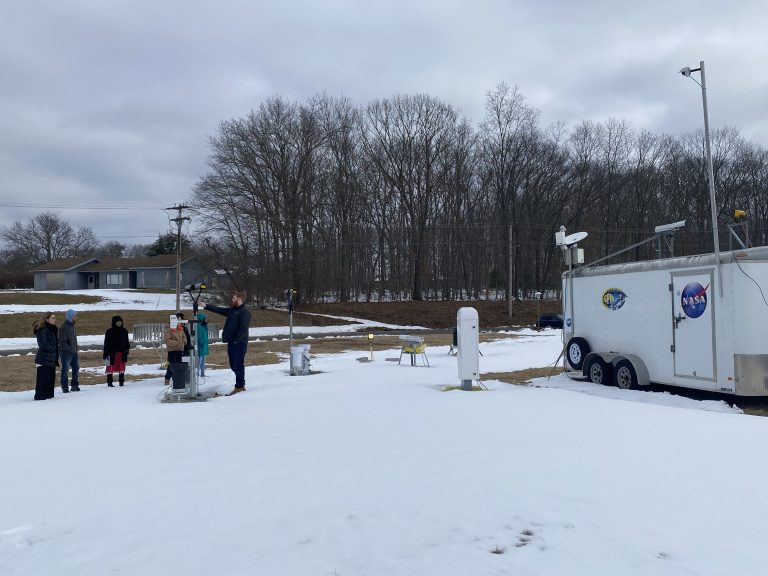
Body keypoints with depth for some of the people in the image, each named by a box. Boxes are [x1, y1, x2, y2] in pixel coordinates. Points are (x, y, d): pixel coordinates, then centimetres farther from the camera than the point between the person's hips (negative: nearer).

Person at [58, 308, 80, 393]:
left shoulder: (72, 326, 12)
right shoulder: (64, 327, -15)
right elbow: (62, 342, -19)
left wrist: (75, 349, 12)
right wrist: (70, 349, -21)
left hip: (73, 352, 9)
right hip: (66, 352, -9)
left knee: (76, 368, 11)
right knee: (65, 370, 0)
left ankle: (75, 386, 20)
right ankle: (65, 388, 9)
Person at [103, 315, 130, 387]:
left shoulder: (124, 331, 7)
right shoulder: (109, 332, -4)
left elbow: (126, 342, 13)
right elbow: (106, 343, -4)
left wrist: (127, 349, 7)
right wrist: (105, 353, -7)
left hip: (122, 352, 3)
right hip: (112, 353, -3)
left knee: (122, 367, 7)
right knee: (111, 367, 1)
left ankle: (121, 381, 17)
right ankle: (109, 382, 9)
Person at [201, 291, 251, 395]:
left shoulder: (245, 311, -12)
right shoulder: (232, 310, 16)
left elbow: (244, 328, -20)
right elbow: (218, 309, 22)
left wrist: (237, 340, -23)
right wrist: (206, 306, 18)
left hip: (239, 343, -9)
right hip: (231, 342, 9)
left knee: (238, 365, -4)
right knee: (233, 365, 14)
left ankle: (239, 386, 2)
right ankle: (241, 384, 24)